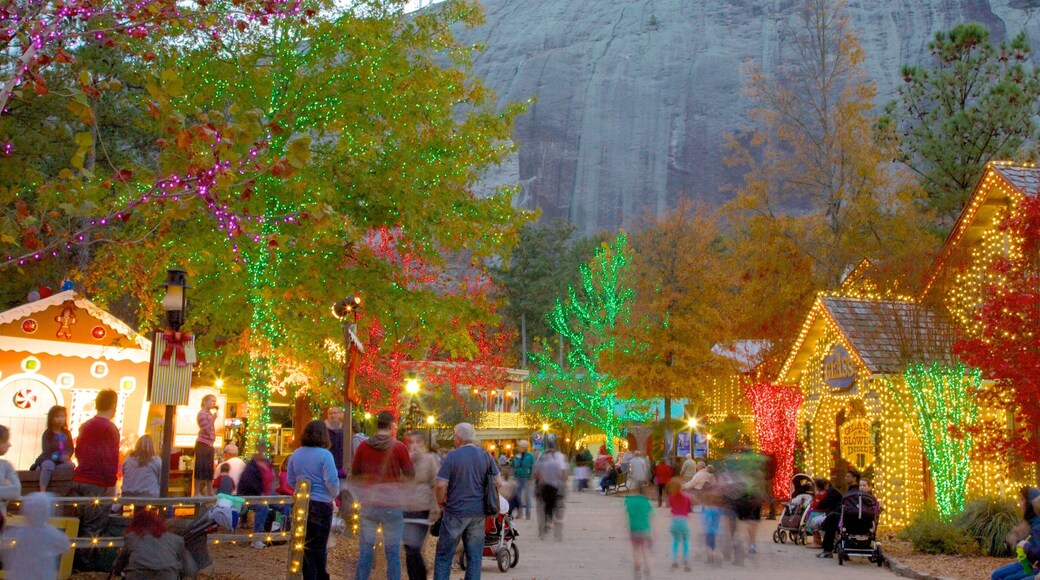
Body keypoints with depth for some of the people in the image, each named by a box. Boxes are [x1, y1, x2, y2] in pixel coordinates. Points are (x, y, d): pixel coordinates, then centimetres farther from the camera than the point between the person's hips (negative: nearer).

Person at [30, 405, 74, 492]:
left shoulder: (67, 433, 10)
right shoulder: (47, 434, -3)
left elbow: (71, 448, 7)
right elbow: (47, 452, -11)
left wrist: (67, 456, -15)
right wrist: (59, 458, -23)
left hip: (62, 461, 4)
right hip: (49, 460, -4)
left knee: (71, 465, -30)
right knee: (49, 465, -39)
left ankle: (41, 469, -25)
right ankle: (42, 492, -46)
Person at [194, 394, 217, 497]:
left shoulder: (209, 414, 17)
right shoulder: (202, 414, -10)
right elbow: (207, 430, -17)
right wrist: (213, 419, -13)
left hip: (209, 444, 9)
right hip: (202, 444, -9)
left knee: (209, 469, 10)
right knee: (200, 467, -8)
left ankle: (209, 492, 15)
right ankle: (197, 492, -7)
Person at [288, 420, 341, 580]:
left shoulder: (296, 454, 4)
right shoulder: (324, 455, -14)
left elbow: (291, 480, 11)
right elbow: (332, 481, -16)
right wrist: (334, 495, 4)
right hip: (321, 505, -5)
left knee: (306, 546, 14)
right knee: (319, 548, 5)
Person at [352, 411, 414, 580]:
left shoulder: (363, 446, -2)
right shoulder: (398, 447, -9)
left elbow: (355, 472, 9)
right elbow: (410, 473, 0)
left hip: (368, 504, 3)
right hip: (391, 504, -3)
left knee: (365, 550, 10)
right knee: (393, 551, 4)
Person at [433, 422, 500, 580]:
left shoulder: (452, 456, -10)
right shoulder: (485, 456, 3)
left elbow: (441, 485, -15)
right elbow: (497, 483, 5)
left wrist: (441, 503, 2)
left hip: (455, 512, -4)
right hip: (478, 513, 4)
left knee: (444, 556, 6)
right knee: (474, 557, 9)